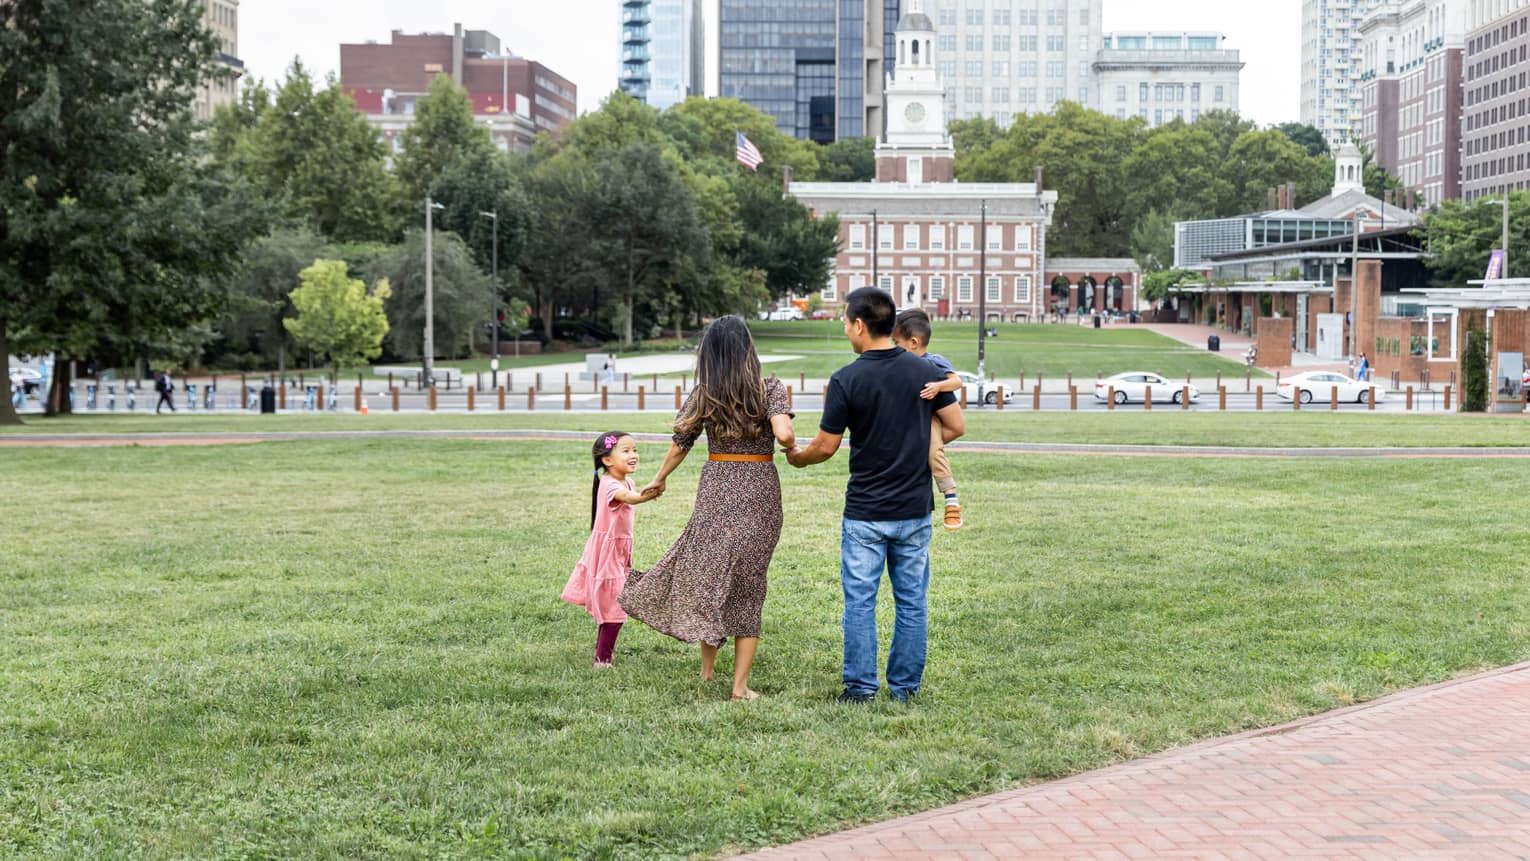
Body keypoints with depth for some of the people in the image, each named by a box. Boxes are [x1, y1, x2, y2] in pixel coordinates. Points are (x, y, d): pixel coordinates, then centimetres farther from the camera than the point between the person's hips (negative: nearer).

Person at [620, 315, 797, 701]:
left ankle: (706, 672, 20)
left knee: (706, 573, 16)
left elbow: (680, 444, 7)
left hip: (715, 489, 1)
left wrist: (659, 479, 24)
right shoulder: (771, 388, -6)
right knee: (747, 586, 6)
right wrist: (794, 450, 2)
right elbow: (784, 434, -21)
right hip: (759, 489, -1)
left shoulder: (703, 394, 1)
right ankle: (740, 686, 6)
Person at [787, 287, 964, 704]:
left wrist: (796, 458, 15)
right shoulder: (924, 370, -1)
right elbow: (955, 426, 4)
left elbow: (826, 446, -5)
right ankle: (905, 686, 16)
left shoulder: (846, 380, -12)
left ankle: (861, 687, 8)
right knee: (912, 601, 11)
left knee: (860, 600, 6)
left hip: (865, 512, -3)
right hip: (914, 509, 4)